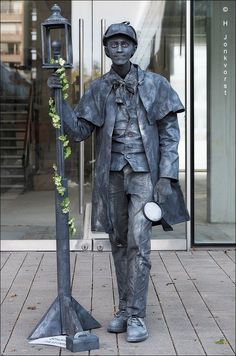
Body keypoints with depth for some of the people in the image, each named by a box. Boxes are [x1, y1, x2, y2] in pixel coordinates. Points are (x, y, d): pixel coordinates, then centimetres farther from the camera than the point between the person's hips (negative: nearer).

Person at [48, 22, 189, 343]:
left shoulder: (154, 84, -2)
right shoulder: (98, 90, 6)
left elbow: (170, 134, -2)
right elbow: (78, 131, 1)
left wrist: (166, 176, -10)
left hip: (144, 173, -3)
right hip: (112, 174, 3)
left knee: (139, 243, -10)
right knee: (119, 242, 9)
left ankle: (136, 316, -3)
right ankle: (125, 309, 20)